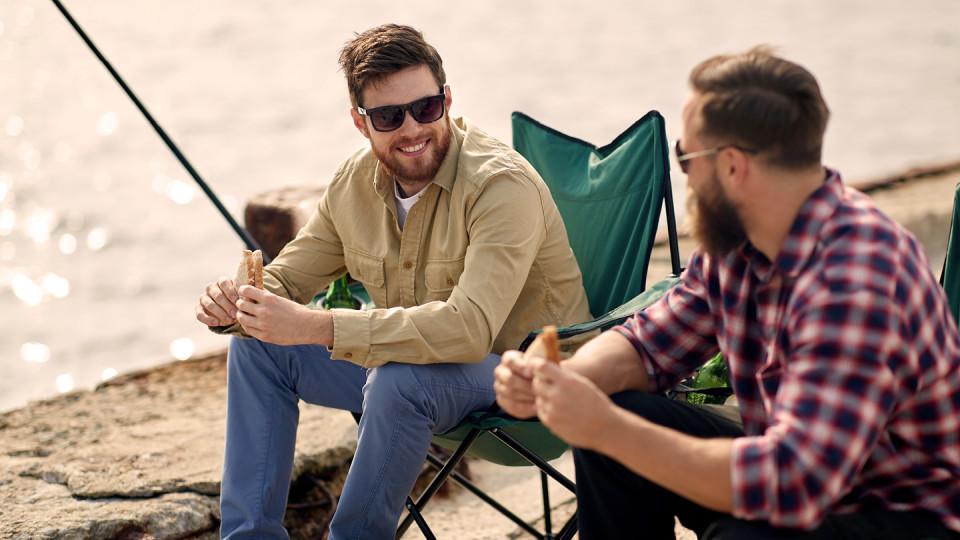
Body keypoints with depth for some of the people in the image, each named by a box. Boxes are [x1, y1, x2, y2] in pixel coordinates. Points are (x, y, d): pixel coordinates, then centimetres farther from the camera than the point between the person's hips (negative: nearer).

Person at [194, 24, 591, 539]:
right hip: (406, 356, 7)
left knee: (400, 379, -36)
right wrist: (234, 302, -19)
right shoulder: (355, 182, -3)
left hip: (517, 370, -7)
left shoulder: (502, 184, -26)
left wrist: (315, 327, -41)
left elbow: (470, 328, -38)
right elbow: (286, 278, 7)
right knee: (257, 345, -1)